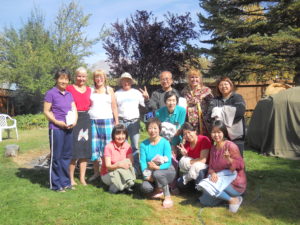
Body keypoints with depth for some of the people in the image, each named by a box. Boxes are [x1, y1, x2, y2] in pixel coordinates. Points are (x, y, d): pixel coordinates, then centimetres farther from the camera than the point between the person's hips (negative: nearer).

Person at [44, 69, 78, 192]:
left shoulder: (69, 94, 12)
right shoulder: (51, 93, -5)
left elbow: (74, 109, 12)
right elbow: (46, 111, -7)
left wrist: (74, 121, -6)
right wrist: (57, 122, -17)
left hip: (68, 129, 6)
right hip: (56, 128, -6)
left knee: (67, 155, 11)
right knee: (56, 156, 1)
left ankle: (65, 182, 22)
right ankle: (56, 184, 12)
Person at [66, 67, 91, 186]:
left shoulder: (89, 90, 13)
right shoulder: (69, 88, -3)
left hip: (86, 120, 5)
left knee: (85, 150, 8)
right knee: (73, 150, -2)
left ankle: (82, 177, 20)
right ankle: (71, 178, 12)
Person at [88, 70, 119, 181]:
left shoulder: (109, 90, 10)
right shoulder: (91, 90, 11)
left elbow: (114, 107, 9)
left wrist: (117, 122, 4)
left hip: (107, 121, -1)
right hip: (93, 121, 1)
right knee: (94, 147, 4)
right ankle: (96, 172, 15)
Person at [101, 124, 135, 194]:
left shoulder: (127, 146, -5)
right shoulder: (109, 147, -17)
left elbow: (131, 161, -11)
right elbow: (108, 166, -20)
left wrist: (127, 163, -34)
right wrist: (118, 165, -38)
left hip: (122, 172, 4)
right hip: (107, 174, -4)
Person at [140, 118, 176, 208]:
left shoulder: (165, 143, -15)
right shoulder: (144, 144, -5)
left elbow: (168, 163, -18)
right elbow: (142, 161, -9)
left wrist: (157, 167, -35)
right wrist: (147, 174, -24)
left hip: (167, 171, -2)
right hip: (151, 173, 3)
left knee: (157, 173, -36)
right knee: (145, 187, -26)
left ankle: (168, 197, -11)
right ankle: (159, 189, 10)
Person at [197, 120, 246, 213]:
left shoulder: (231, 146, -13)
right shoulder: (213, 148, 8)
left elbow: (241, 165, -15)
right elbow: (211, 166, 7)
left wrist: (229, 160, -34)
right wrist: (213, 173, -16)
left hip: (235, 183, -7)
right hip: (219, 178, 7)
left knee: (209, 187, -28)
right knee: (205, 200, -10)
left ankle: (233, 200, -11)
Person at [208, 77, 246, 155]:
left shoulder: (237, 97, 5)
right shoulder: (216, 100, 13)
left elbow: (240, 110, -14)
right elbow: (210, 111, -4)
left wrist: (221, 111, -7)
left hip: (235, 134, -2)